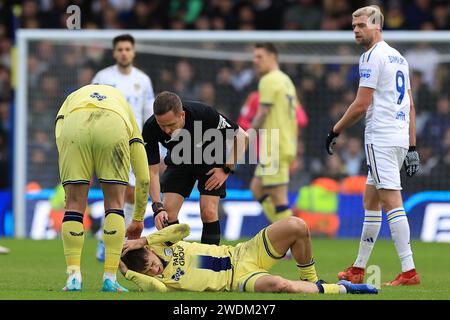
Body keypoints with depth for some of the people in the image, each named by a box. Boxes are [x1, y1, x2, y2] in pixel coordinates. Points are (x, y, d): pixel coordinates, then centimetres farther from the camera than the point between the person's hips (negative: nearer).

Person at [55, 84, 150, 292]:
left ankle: (74, 276, 6)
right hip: (113, 127, 0)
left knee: (74, 204, 12)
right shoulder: (123, 105, 41)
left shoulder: (72, 99, 43)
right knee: (115, 204, 13)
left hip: (73, 126, 0)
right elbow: (143, 177, 37)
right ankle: (110, 278, 6)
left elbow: (60, 136, 19)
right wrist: (138, 220, 47)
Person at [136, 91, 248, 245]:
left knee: (208, 212, -17)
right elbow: (152, 170, -22)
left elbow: (240, 136, -22)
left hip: (211, 163, -2)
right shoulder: (151, 128, -30)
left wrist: (226, 170, -21)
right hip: (178, 162, 2)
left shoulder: (203, 113, -36)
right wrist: (157, 207, -33)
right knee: (167, 213, -11)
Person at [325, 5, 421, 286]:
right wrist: (412, 147, 18)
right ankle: (358, 270, 20)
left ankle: (409, 271, -18)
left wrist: (335, 131, 0)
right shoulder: (399, 58, 18)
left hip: (380, 137, -9)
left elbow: (361, 105, -13)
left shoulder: (372, 57, -9)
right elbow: (410, 106, 18)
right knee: (370, 201, 15)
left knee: (392, 202, -12)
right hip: (400, 136, 9)